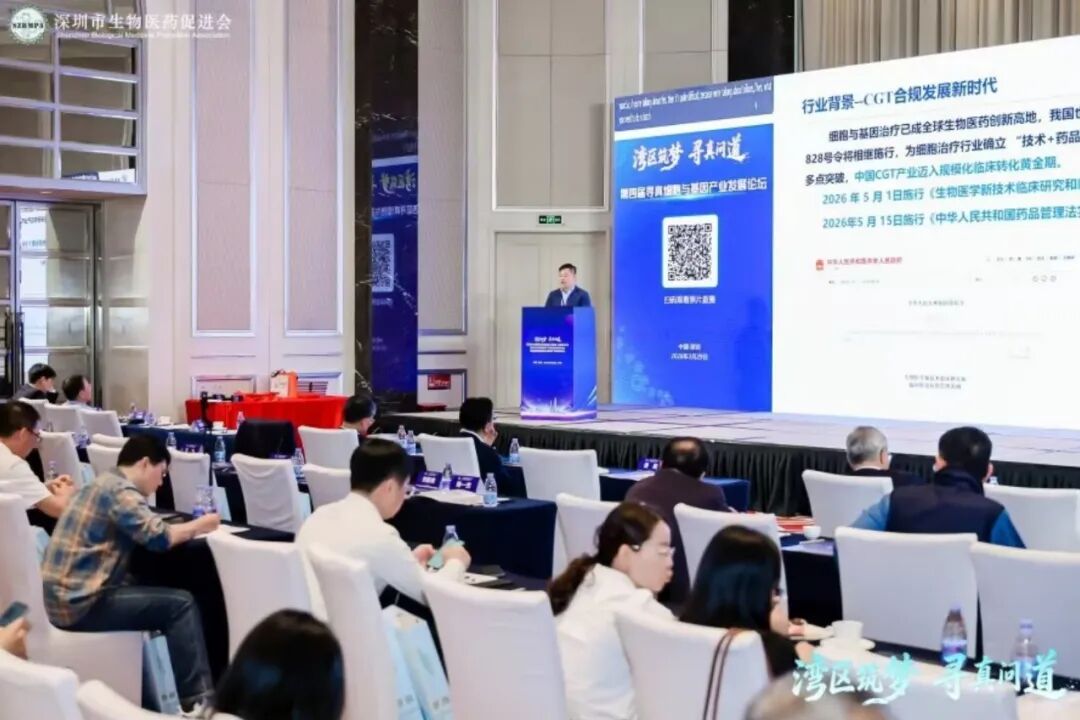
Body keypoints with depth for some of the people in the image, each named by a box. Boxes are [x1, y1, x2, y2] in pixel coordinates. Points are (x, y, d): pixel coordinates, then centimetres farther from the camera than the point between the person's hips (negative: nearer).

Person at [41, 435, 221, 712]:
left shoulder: (103, 483, 17)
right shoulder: (119, 489, -13)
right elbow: (159, 537, -22)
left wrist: (189, 527, 6)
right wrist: (199, 525, -6)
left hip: (63, 596, 10)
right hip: (78, 602, -10)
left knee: (166, 598, 22)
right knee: (181, 604, -8)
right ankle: (198, 700, -7)